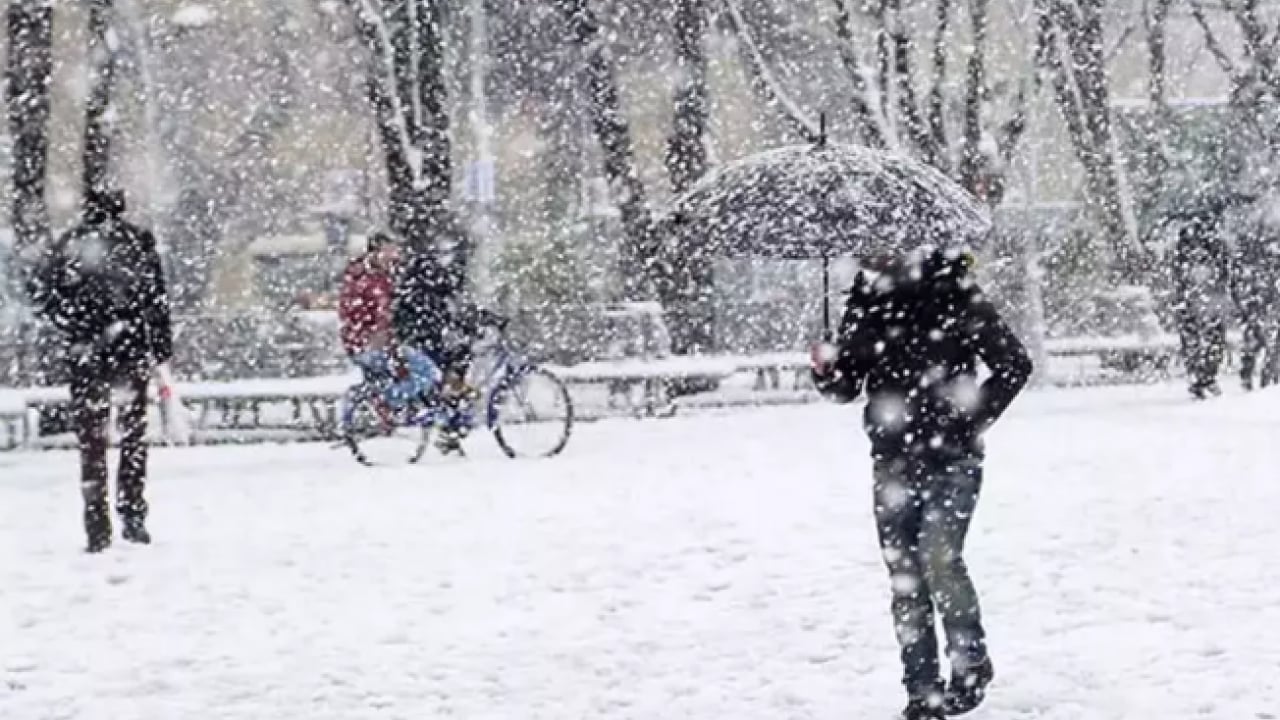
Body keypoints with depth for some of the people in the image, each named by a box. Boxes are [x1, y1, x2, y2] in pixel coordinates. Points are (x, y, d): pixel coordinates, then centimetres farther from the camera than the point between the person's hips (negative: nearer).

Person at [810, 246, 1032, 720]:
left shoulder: (957, 299, -13)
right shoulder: (866, 307, -2)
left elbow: (1014, 365, -7)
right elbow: (845, 388, 5)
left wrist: (974, 419, -10)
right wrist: (827, 369, -16)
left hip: (952, 456, -4)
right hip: (893, 461, 4)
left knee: (939, 557, -17)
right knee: (904, 574, 4)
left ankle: (971, 664, 2)